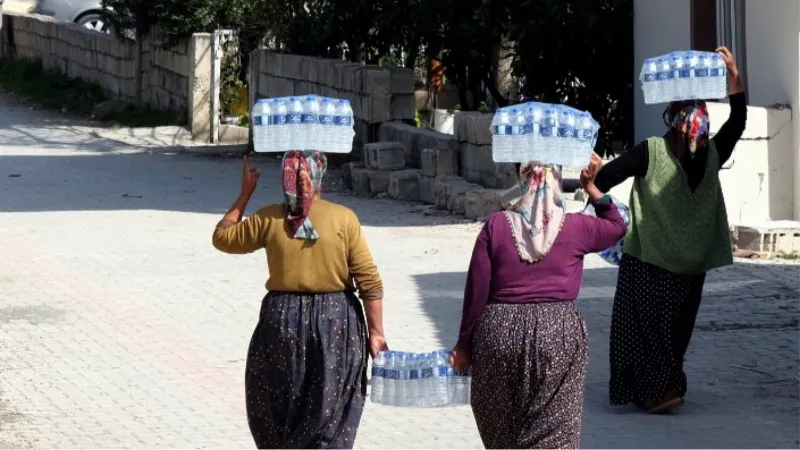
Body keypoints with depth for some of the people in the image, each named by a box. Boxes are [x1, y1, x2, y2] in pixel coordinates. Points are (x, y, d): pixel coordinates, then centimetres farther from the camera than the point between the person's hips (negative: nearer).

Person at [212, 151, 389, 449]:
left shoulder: (268, 218, -4)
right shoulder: (344, 218, -7)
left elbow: (222, 238, 13)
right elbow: (369, 282, -7)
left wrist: (245, 192, 16)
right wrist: (376, 332, -1)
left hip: (283, 322, 1)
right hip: (336, 323, -1)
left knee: (278, 411, 17)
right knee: (330, 417, 8)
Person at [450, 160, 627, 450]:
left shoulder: (496, 225, 0)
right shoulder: (575, 227, 1)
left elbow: (476, 290, 1)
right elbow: (617, 226, 21)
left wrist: (465, 343, 8)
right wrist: (591, 188, 22)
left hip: (499, 331, 1)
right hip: (557, 333, -1)